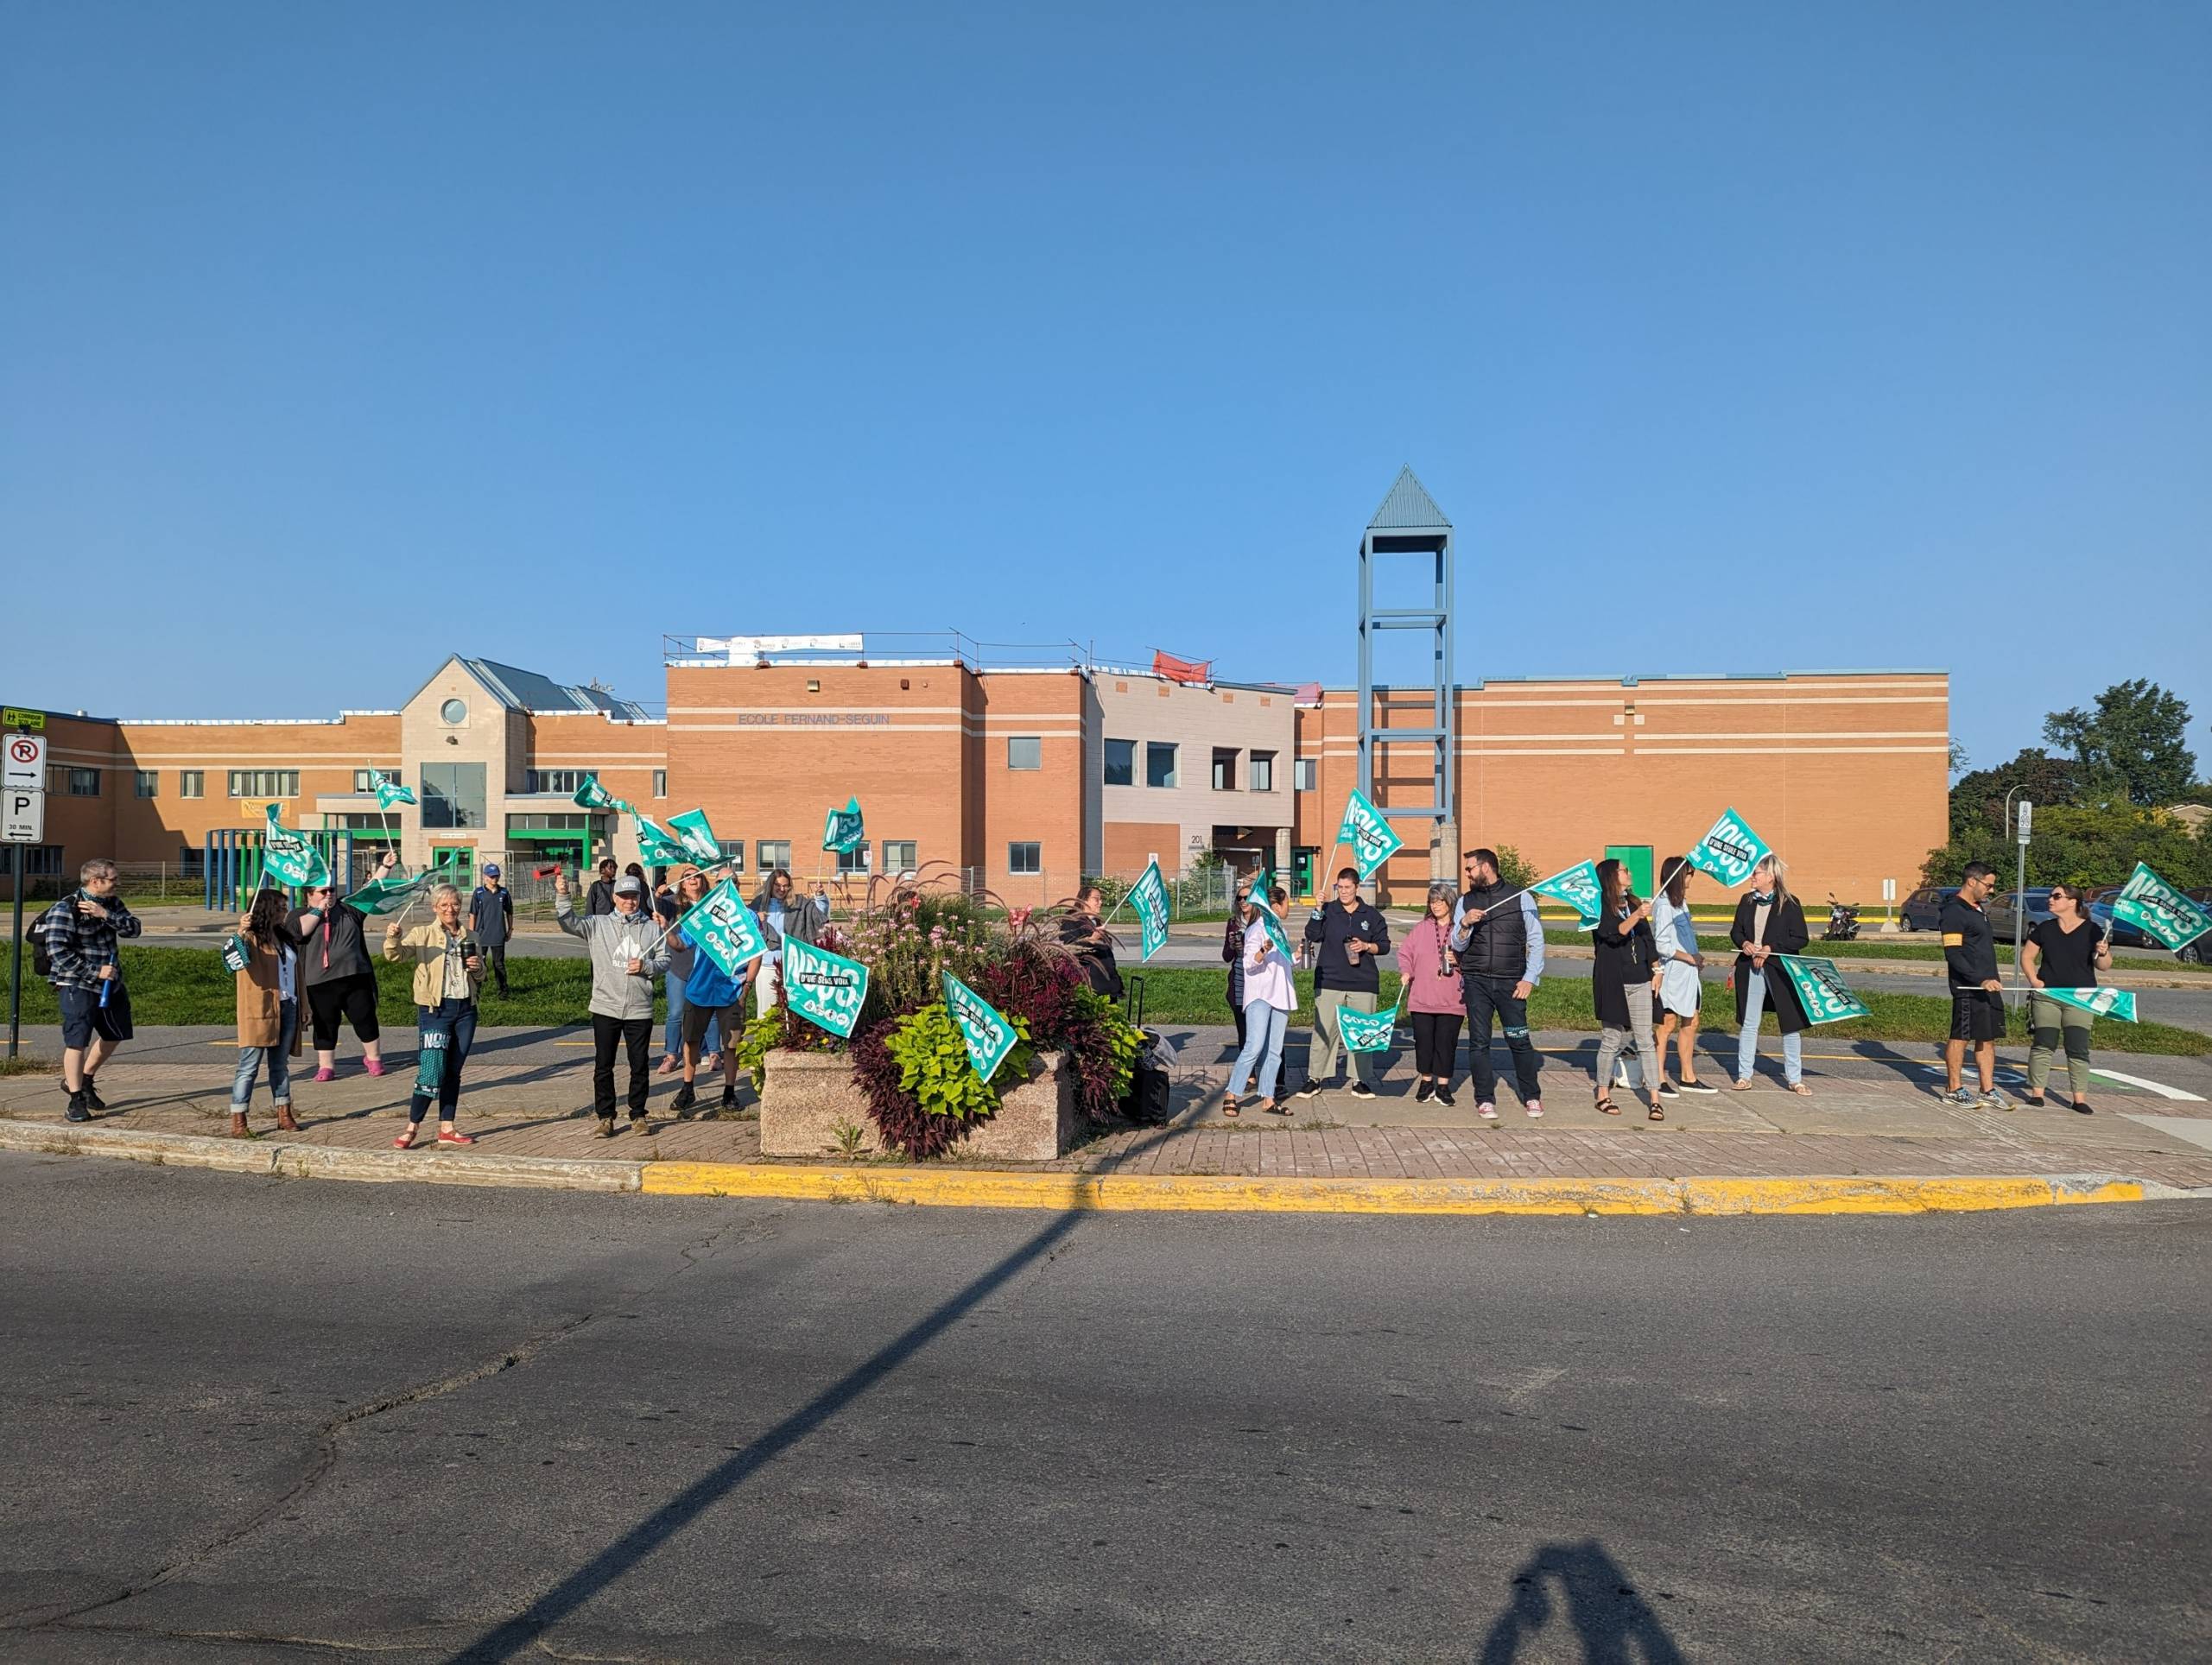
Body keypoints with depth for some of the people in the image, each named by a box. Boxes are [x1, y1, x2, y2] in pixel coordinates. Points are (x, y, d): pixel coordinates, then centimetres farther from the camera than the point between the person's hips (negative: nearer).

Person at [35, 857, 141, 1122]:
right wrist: (96, 971, -21)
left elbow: (133, 928, -5)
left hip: (110, 983, 8)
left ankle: (84, 1081, 35)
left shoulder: (111, 903, 7)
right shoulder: (65, 909, -15)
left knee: (115, 1035, 17)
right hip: (77, 986, -8)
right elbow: (57, 951, -20)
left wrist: (105, 914, -22)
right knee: (77, 1040, -8)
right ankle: (76, 1100, 1)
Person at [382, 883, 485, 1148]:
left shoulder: (470, 937, 11)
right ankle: (412, 1128, 2)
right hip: (435, 1009, -4)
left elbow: (480, 978, 19)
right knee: (431, 1072, -11)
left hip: (465, 1009, 4)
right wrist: (393, 938, -37)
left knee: (453, 1072, 10)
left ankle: (447, 1129, 18)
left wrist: (478, 967, -3)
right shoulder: (423, 935, -1)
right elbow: (396, 955, -16)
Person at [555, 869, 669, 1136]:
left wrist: (645, 966, -12)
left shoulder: (651, 928, 4)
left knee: (639, 1066, 8)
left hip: (640, 1010, 0)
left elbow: (664, 961, 7)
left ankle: (638, 1115, 21)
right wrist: (562, 896, -23)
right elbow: (569, 923, -11)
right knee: (603, 1065, 6)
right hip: (606, 1008, 0)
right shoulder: (599, 926, 2)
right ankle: (605, 1117, 17)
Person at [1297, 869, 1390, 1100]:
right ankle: (1315, 1078, 8)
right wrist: (1317, 910, -16)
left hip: (1363, 984, 1)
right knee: (1324, 1030, -1)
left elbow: (1384, 944, 10)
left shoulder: (1371, 916, 8)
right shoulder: (1328, 911, 5)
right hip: (1329, 982, -1)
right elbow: (1312, 936, -8)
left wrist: (1366, 946, -8)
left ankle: (1360, 1081, 14)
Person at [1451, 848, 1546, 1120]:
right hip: (1476, 982, 2)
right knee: (1479, 1041, 2)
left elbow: (1536, 942, 4)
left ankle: (1532, 1096, 14)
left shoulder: (1521, 898, 4)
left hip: (1510, 982, -2)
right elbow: (1458, 946, 9)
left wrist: (1530, 978, -4)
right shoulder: (1465, 902, 12)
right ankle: (1485, 1099, 11)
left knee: (1519, 1040, -1)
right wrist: (1465, 924, -11)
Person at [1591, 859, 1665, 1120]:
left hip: (1639, 979, 5)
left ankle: (1655, 1100, 3)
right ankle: (1603, 1095, 16)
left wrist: (1656, 970, 14)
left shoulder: (1634, 902, 14)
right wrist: (1636, 916, -33)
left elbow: (1648, 938, 18)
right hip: (1612, 981, -5)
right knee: (1611, 1040, 2)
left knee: (1645, 1041, 1)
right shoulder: (1600, 906, -5)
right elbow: (1614, 933, -21)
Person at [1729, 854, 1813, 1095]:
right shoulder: (1747, 901, 6)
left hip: (1780, 970, -3)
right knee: (1749, 1024, 7)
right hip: (1750, 968, 3)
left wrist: (1770, 948, -15)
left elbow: (1801, 939, -7)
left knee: (1790, 1024, 3)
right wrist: (1745, 944, -9)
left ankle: (1795, 1079, 14)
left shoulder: (1789, 903, -6)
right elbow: (1735, 931, 13)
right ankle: (1744, 1075, 15)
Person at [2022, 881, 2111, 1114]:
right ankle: (2037, 1092, 9)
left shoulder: (2091, 930, -1)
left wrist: (2103, 953, -21)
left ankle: (2080, 1098, 4)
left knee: (2078, 1048, -2)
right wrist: (2033, 979, -3)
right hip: (2047, 996, 2)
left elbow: (2104, 966, 1)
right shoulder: (2045, 928, 5)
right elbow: (2027, 955, 12)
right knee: (2043, 1045, 2)